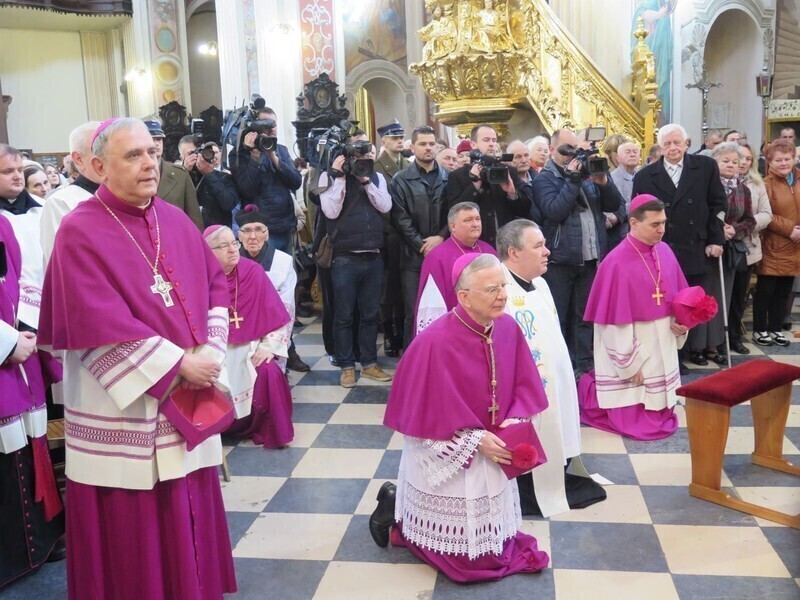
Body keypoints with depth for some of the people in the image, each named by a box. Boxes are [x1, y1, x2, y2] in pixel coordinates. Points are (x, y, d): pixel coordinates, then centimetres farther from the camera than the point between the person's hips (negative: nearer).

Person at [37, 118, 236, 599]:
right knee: (130, 532, 7)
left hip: (187, 400, 6)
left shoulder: (176, 221, 8)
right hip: (122, 411, -5)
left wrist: (209, 350, -7)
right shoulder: (80, 233, -11)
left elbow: (216, 284, 9)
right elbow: (100, 326, -19)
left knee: (188, 517, 16)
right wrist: (176, 364, -18)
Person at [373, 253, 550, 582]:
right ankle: (395, 508, 25)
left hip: (491, 453, 7)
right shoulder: (435, 342, -27)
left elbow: (524, 385, 2)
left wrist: (516, 421, -15)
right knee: (465, 554, 6)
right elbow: (429, 411, -21)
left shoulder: (509, 328, -8)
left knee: (494, 546, 22)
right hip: (446, 458, -7)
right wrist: (475, 440, -22)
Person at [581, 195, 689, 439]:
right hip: (631, 344, -7)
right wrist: (630, 364, -15)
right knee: (637, 424, 0)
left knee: (661, 417, 15)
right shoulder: (616, 263, -20)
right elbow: (616, 320, -18)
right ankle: (590, 392, 23)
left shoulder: (664, 251, 1)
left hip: (663, 345, 7)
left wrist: (681, 321, -8)